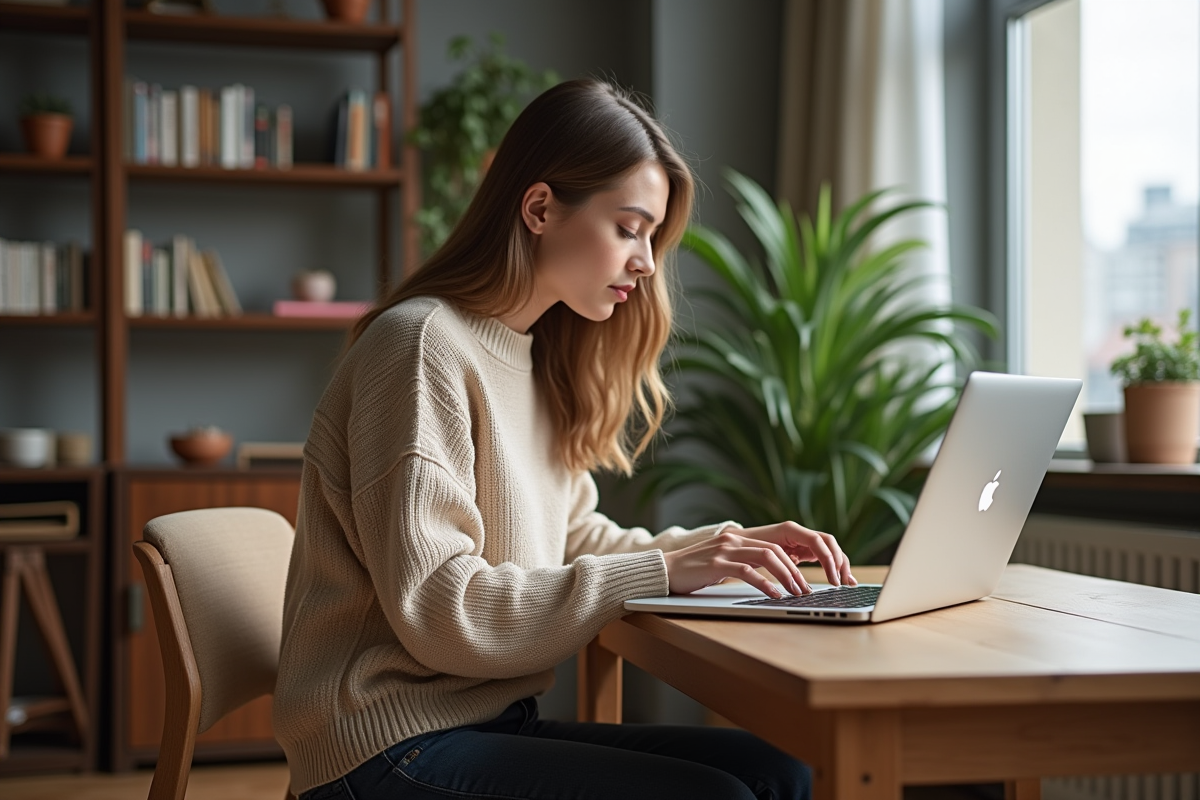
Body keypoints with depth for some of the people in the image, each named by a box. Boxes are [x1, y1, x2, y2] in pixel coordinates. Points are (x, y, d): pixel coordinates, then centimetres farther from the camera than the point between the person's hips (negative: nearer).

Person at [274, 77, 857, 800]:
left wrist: (732, 547, 2)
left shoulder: (538, 358, 14)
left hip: (493, 717, 9)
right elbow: (436, 610, -21)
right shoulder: (421, 344, -15)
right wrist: (658, 570, -21)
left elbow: (576, 541, 16)